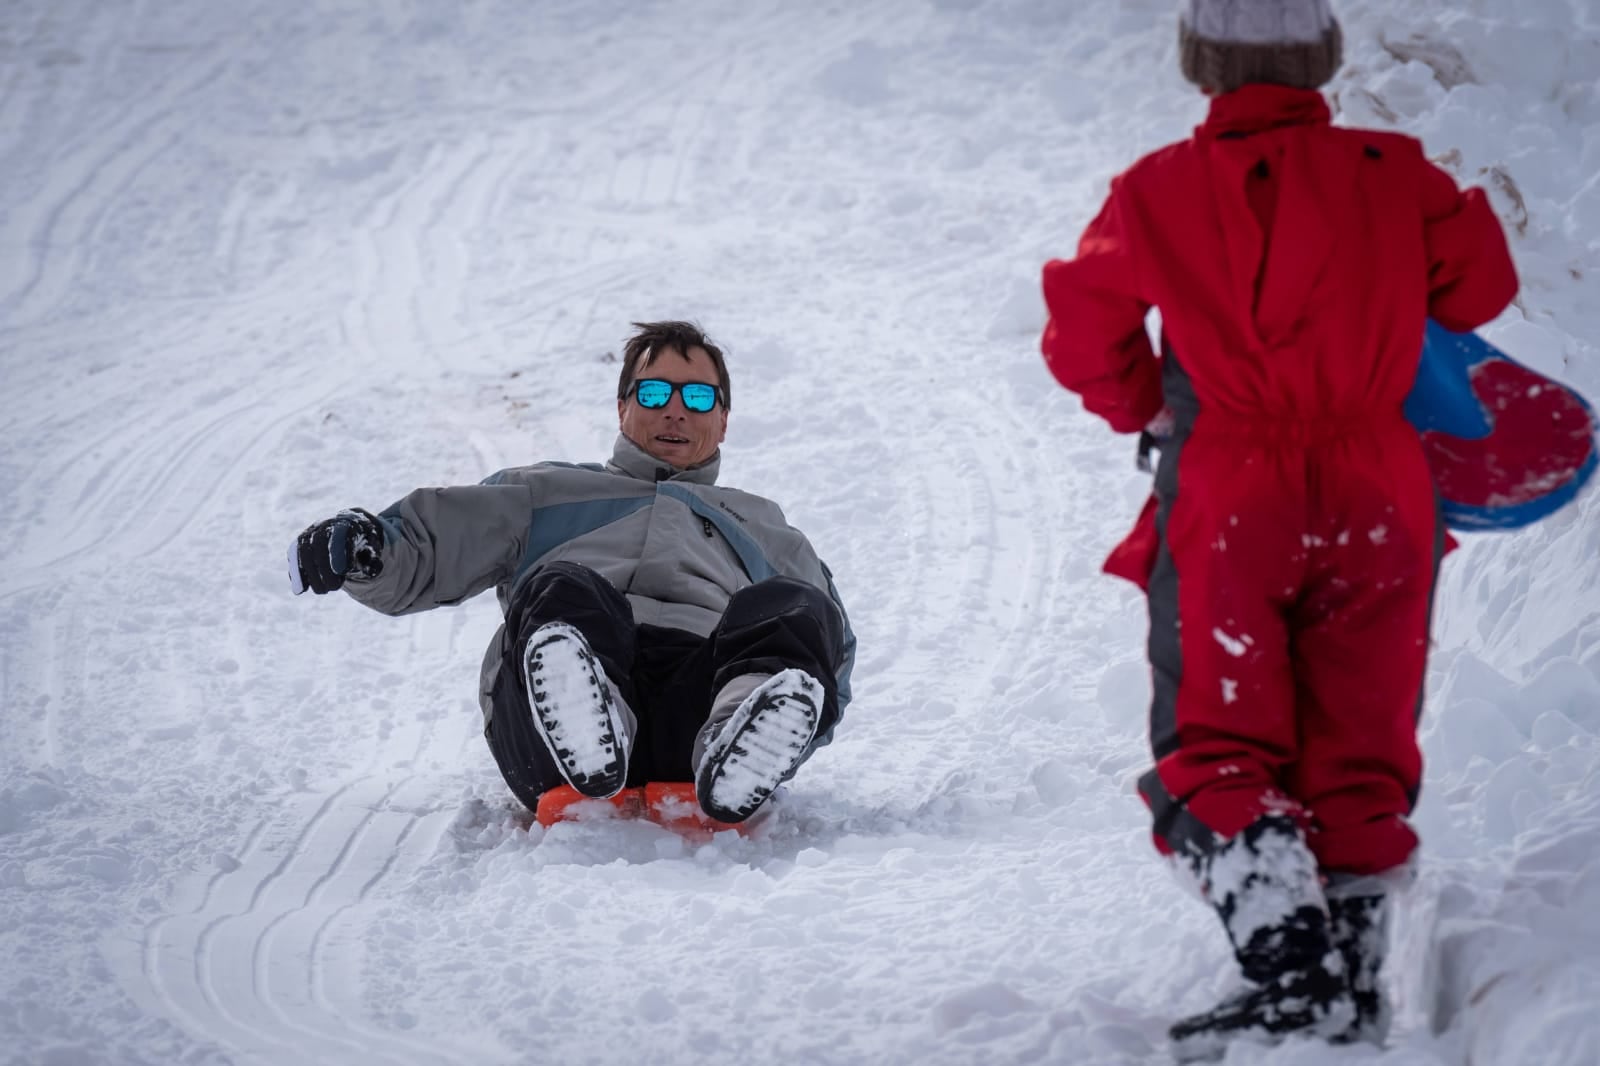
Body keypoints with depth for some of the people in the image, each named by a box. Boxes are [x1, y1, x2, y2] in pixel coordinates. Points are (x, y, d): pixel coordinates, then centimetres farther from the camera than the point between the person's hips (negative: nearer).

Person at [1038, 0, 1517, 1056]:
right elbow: (1481, 282, 10)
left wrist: (1146, 408, 28)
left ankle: (1290, 966, -15)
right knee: (1360, 757, 10)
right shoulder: (1394, 174, 2)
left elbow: (1082, 334, 9)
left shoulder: (1157, 192, 0)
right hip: (1379, 497, 2)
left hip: (1231, 496, -2)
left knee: (1219, 752, 3)